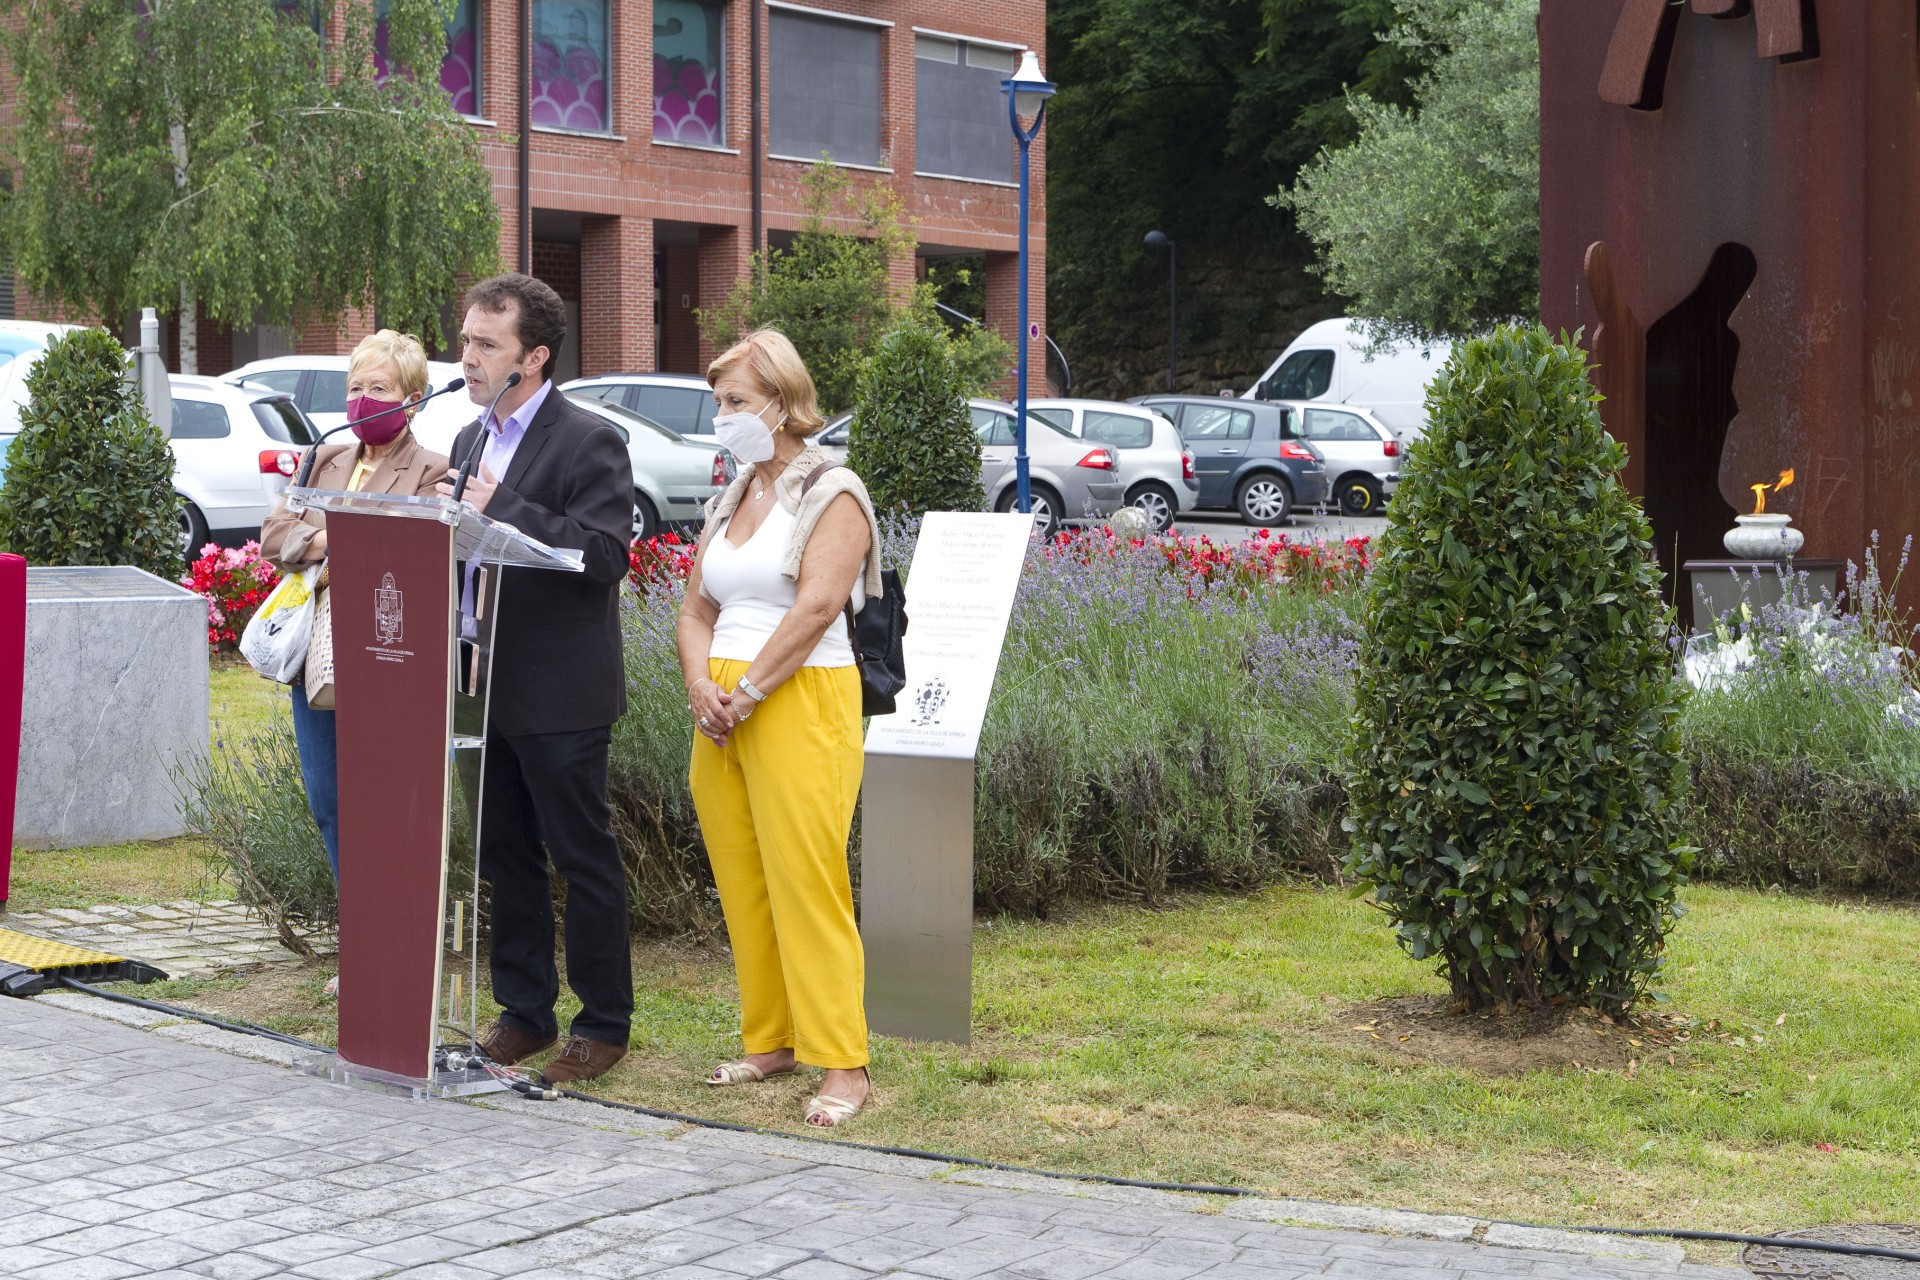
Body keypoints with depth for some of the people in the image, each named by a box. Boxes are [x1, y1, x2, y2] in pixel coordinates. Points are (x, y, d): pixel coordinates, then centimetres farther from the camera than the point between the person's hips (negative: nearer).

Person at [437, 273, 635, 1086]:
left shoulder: (588, 443, -10)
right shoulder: (472, 440, 15)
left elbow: (605, 556, -20)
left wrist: (503, 509, -23)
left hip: (559, 696, -8)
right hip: (487, 686, 8)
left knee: (584, 859, 1)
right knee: (505, 858, 14)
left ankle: (605, 1024, 10)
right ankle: (524, 1012, 24)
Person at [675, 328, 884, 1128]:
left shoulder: (831, 494, -4)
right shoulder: (728, 500, 18)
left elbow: (816, 608, -15)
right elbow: (697, 609, 16)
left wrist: (747, 691, -15)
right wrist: (700, 684, -2)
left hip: (800, 702, -7)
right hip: (722, 711, 7)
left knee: (806, 883, -10)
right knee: (741, 882, 7)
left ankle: (842, 1065, -8)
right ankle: (770, 1040, 18)